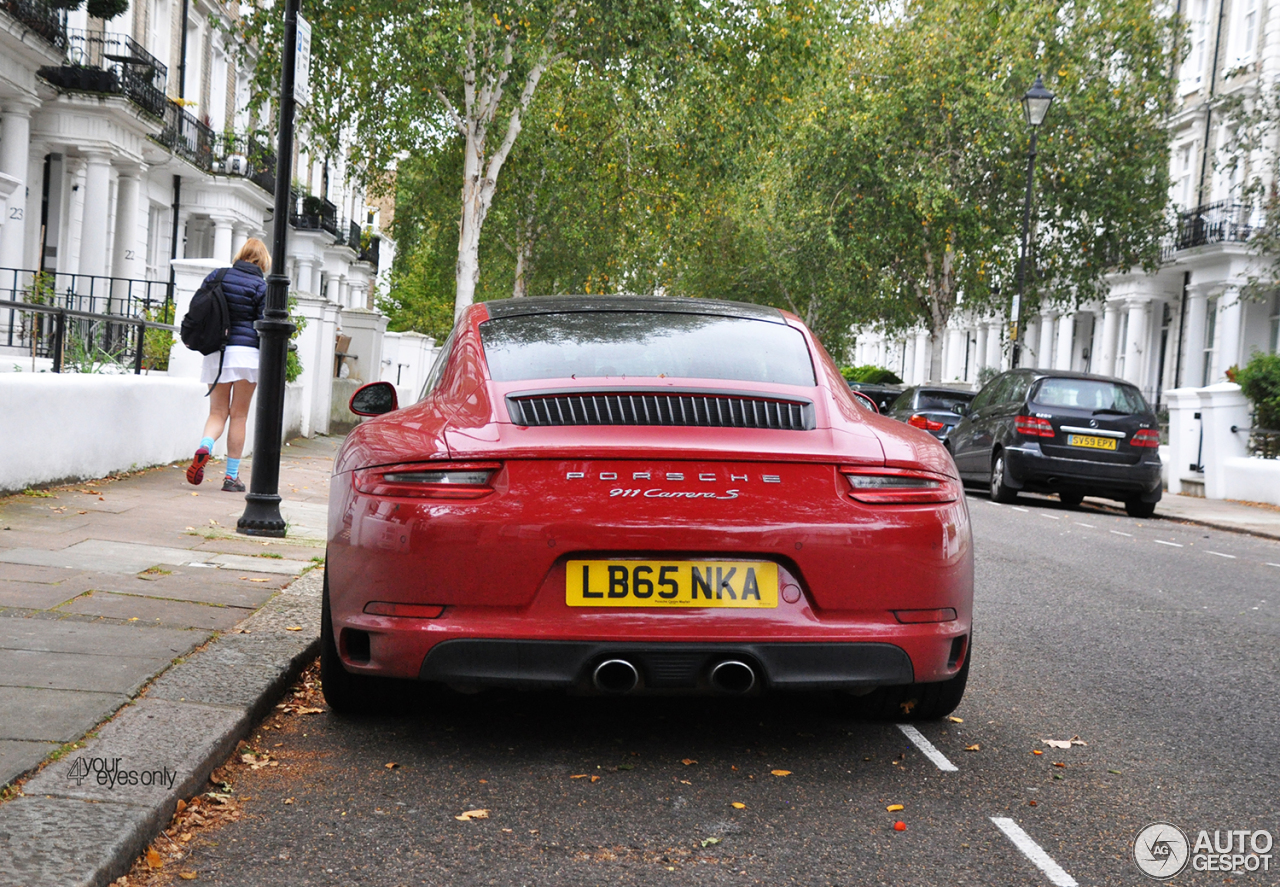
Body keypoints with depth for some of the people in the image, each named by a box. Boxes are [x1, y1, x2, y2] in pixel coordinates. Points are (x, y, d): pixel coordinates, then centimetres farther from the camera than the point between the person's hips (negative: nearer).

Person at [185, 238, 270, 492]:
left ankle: (205, 446, -21)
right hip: (246, 352, -3)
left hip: (216, 352, 3)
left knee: (217, 411, 11)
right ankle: (232, 476, 6)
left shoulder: (217, 276, 7)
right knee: (239, 415, 4)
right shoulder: (261, 287, -3)